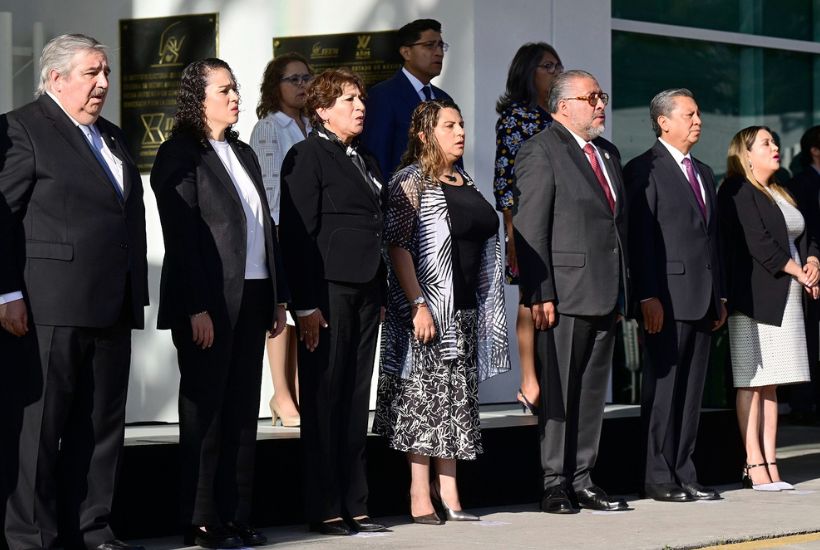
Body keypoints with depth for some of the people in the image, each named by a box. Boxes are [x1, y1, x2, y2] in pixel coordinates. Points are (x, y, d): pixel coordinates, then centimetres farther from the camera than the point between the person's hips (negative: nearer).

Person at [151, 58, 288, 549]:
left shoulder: (244, 154, 17)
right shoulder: (180, 156, -7)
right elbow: (181, 236, -13)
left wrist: (278, 296, 11)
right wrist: (197, 308, -19)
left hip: (251, 300, 7)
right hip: (208, 304, -7)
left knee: (243, 411, 8)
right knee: (206, 411, -1)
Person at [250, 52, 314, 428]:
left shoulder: (310, 128, 15)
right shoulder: (268, 128, -3)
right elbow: (268, 182, -9)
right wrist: (277, 232, -16)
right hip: (281, 229, -6)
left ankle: (296, 395, 10)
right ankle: (282, 397, -2)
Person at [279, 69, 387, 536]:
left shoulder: (365, 161, 19)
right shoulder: (308, 156, -4)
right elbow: (297, 232, -11)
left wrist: (381, 297, 14)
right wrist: (306, 304, -17)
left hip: (366, 292, 7)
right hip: (329, 291, -7)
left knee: (356, 401, 8)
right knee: (324, 400, -2)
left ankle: (354, 505, 13)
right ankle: (325, 510, 2)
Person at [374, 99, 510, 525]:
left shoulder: (465, 183, 14)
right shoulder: (412, 181, -8)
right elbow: (397, 246, -14)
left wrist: (487, 310, 16)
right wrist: (418, 306, -21)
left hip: (467, 311, 7)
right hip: (428, 309, -7)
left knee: (457, 402, 7)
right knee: (423, 399, -5)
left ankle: (448, 494, 11)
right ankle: (420, 499, -2)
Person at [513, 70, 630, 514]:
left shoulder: (607, 153, 18)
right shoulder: (541, 151, -7)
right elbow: (530, 229, -12)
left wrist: (621, 291, 16)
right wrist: (540, 295, -17)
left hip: (605, 295, 8)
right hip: (565, 294, -8)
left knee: (593, 391, 10)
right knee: (559, 391, -3)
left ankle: (582, 481, 17)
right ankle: (555, 485, 3)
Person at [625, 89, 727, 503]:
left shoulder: (704, 173, 20)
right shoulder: (644, 170, -5)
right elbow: (640, 238, -11)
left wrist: (720, 296, 16)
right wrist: (648, 298, -17)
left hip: (703, 299, 8)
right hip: (667, 299, -7)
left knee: (691, 391, 9)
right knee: (663, 388, -4)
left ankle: (684, 475, 13)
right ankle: (659, 479, 0)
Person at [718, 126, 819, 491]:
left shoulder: (778, 194, 22)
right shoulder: (737, 191, -6)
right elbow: (757, 242, -15)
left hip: (786, 298, 8)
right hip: (755, 298, -8)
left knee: (770, 385, 7)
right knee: (752, 383, -7)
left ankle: (770, 464, 6)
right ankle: (754, 466, -8)